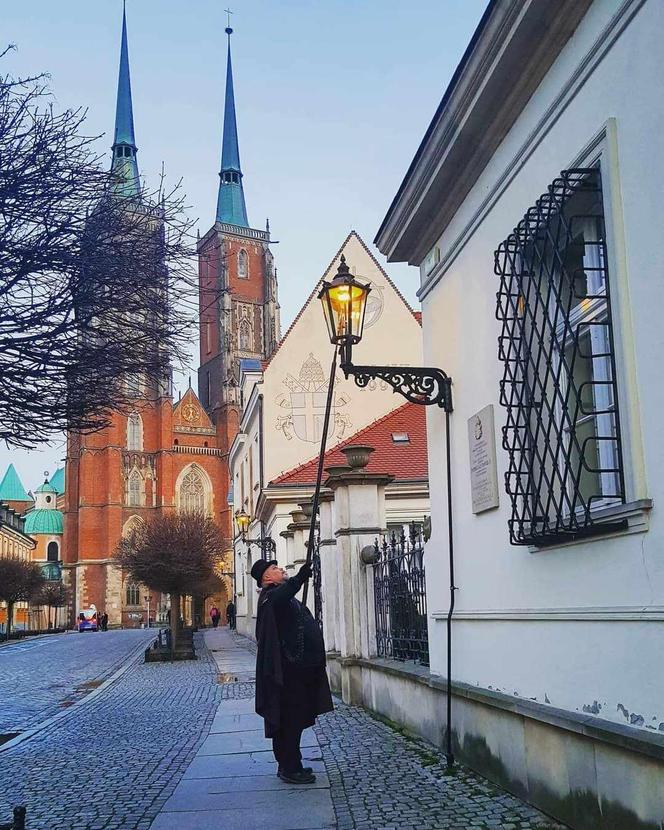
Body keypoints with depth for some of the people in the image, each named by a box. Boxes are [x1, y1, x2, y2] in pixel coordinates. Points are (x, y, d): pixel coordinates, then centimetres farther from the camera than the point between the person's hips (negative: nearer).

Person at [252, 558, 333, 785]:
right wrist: (302, 575, -56)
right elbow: (287, 589, -38)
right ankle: (290, 769, 0)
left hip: (299, 668, 10)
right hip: (289, 670, -10)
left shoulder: (282, 596, 19)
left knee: (293, 719, 15)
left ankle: (288, 766, 23)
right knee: (291, 720, -6)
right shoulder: (272, 596, -14)